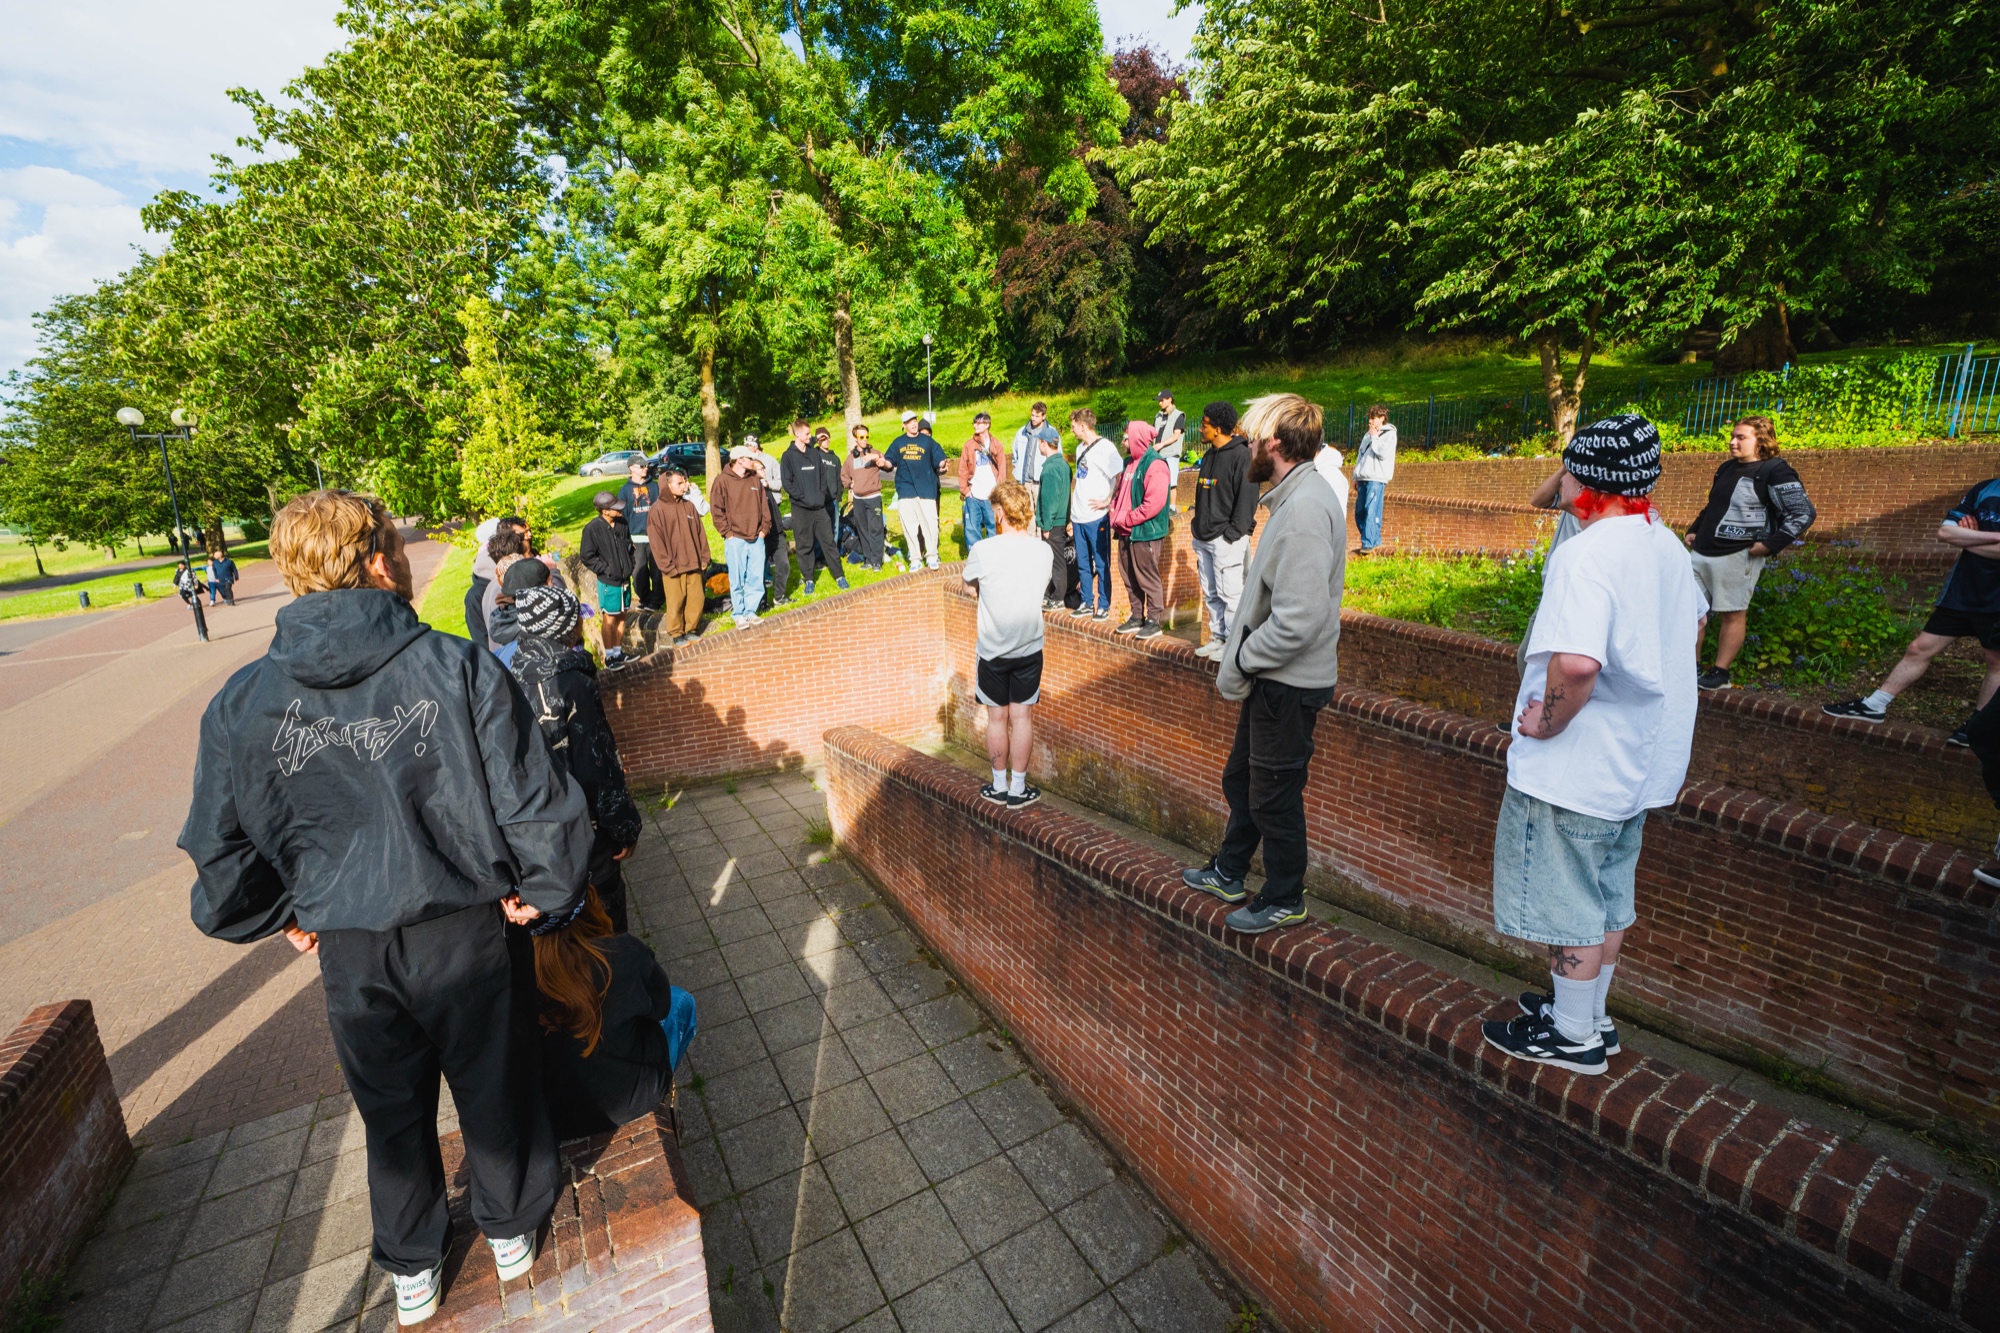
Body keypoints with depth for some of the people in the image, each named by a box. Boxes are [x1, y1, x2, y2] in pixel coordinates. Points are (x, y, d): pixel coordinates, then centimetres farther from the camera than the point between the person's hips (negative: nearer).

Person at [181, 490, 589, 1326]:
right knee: (493, 1086, 22)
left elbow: (222, 851, -1)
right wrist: (537, 889, -3)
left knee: (392, 1110, 25)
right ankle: (510, 1229, 46)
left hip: (348, 952, 3)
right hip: (462, 931, -2)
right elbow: (539, 802, -21)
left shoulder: (242, 702, -9)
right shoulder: (456, 668, -20)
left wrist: (284, 917, 16)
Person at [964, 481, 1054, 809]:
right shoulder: (1044, 551, -6)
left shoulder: (983, 550, -16)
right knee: (1021, 717, 11)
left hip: (992, 649, -2)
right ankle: (1018, 789, 20)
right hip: (1030, 647, 2)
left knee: (997, 718, 12)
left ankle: (999, 787, 25)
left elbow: (968, 580, 3)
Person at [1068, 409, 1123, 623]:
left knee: (1101, 564, 1)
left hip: (1097, 517, -8)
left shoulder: (1105, 447, -12)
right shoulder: (1080, 448, 14)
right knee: (1083, 564, 14)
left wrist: (1107, 502, -16)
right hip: (1079, 517, 8)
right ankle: (1087, 603, 24)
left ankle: (1104, 607, 9)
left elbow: (1120, 478, -18)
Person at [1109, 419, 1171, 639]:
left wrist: (1126, 519, -17)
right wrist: (1116, 516, 2)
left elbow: (1154, 503, -22)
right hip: (1126, 531, 9)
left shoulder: (1155, 464, -14)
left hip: (1146, 532, -9)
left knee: (1148, 578, -2)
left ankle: (1154, 621, 7)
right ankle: (1137, 617, 25)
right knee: (1129, 577, 14)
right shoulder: (1130, 462, 15)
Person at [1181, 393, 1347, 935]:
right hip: (1272, 675, 10)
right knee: (1240, 779, 22)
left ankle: (1284, 900, 27)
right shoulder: (1293, 498, 9)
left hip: (1289, 684, -10)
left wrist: (1238, 662, -17)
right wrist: (1240, 658, 9)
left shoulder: (1305, 509, -24)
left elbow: (1300, 620, -30)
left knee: (1274, 796, 7)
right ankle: (1228, 873, 41)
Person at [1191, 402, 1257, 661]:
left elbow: (1247, 498, -15)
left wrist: (1233, 533, -18)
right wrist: (1198, 525, 13)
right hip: (1204, 537, 9)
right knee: (1210, 593, 14)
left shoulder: (1241, 455, -11)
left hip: (1225, 540, -9)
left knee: (1230, 594, -2)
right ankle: (1218, 637, 25)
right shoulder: (1209, 455, 15)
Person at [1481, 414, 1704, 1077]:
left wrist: (1547, 723, -23)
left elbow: (1576, 661, -40)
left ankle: (1573, 1036, 24)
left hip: (1577, 767, -10)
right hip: (1642, 759, 10)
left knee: (1566, 900, 7)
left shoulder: (1587, 553, -25)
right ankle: (1588, 1015, 39)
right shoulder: (1666, 544, 7)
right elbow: (1693, 620, 26)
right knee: (1609, 894, 22)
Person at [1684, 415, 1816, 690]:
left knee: (1732, 615, 0)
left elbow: (1803, 513, -11)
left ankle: (1720, 673, 6)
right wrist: (1694, 531, 17)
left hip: (1737, 556, -7)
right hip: (1702, 552, 8)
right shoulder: (1726, 468, 15)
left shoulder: (1775, 471, -8)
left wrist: (1770, 545, -16)